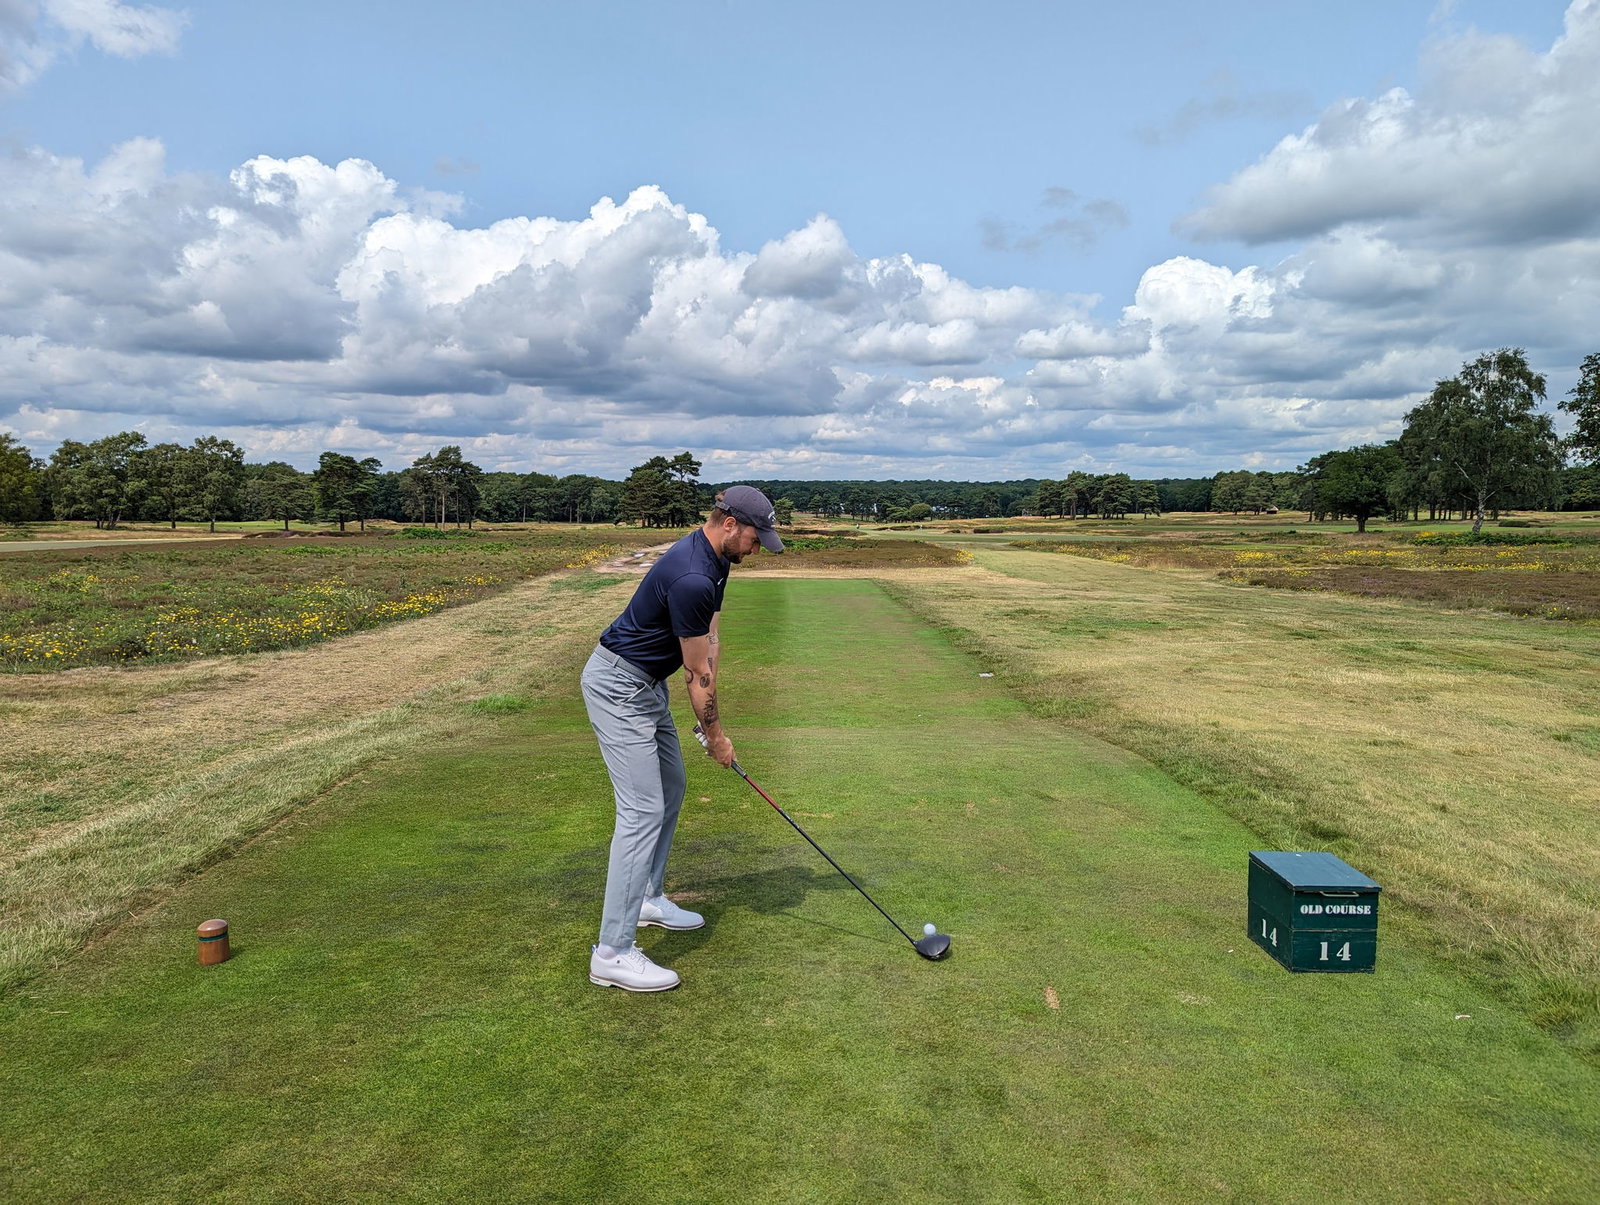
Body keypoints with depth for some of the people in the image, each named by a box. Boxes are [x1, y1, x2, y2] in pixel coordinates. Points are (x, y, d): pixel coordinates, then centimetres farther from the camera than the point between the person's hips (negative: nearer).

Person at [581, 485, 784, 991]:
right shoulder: (690, 579, -29)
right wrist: (716, 734, -5)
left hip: (647, 683, 11)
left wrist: (712, 719, 2)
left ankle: (647, 897, 35)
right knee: (643, 808, -13)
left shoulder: (715, 559, 4)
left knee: (670, 787, 20)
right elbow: (698, 674, -18)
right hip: (618, 686, -11)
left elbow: (710, 642, 6)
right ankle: (613, 952, -10)